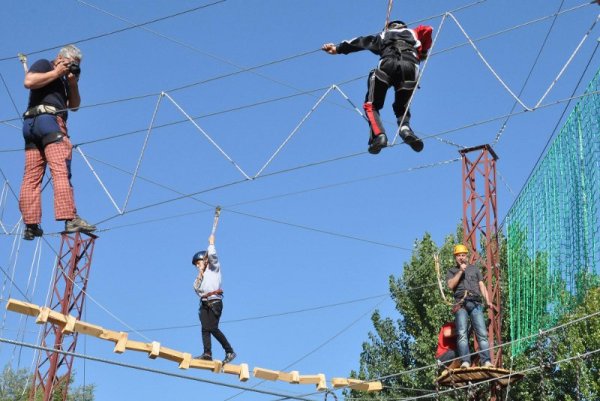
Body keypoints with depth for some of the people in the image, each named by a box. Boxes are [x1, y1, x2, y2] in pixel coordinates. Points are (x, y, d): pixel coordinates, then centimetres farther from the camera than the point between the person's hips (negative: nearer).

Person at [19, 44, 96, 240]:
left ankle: (30, 225, -7)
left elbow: (74, 105, 26)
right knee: (61, 171, -18)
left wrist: (73, 83, 12)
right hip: (47, 119, -9)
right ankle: (70, 219, -29)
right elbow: (29, 81, -10)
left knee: (31, 177, -2)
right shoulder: (44, 65, 9)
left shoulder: (64, 79, 31)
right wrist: (56, 72, -2)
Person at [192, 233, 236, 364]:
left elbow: (212, 255, -9)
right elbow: (196, 288, 16)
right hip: (204, 303, 7)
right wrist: (200, 276, 6)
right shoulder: (201, 275, 26)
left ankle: (230, 352, -13)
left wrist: (211, 243, 5)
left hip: (214, 302, -7)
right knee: (205, 328, -8)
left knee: (213, 328, -17)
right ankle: (207, 353, -15)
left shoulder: (214, 268, 8)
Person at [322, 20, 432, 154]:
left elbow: (362, 41, 39)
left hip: (387, 64, -1)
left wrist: (338, 48, 47)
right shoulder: (413, 33, 38)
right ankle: (405, 128, -16)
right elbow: (427, 30, 20)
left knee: (371, 105, 8)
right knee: (402, 107, 18)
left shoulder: (383, 35, 38)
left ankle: (379, 135, -20)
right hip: (411, 66, 1)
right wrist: (423, 52, 34)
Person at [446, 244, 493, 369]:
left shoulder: (474, 268, 27)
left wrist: (488, 301, 5)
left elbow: (482, 285, 18)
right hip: (461, 304, -1)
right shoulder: (452, 271, 22)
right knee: (462, 333, -16)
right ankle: (465, 362, -24)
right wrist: (461, 271, -1)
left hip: (476, 303, 1)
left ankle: (486, 361, -21)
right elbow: (450, 285, 3)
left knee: (482, 333, -13)